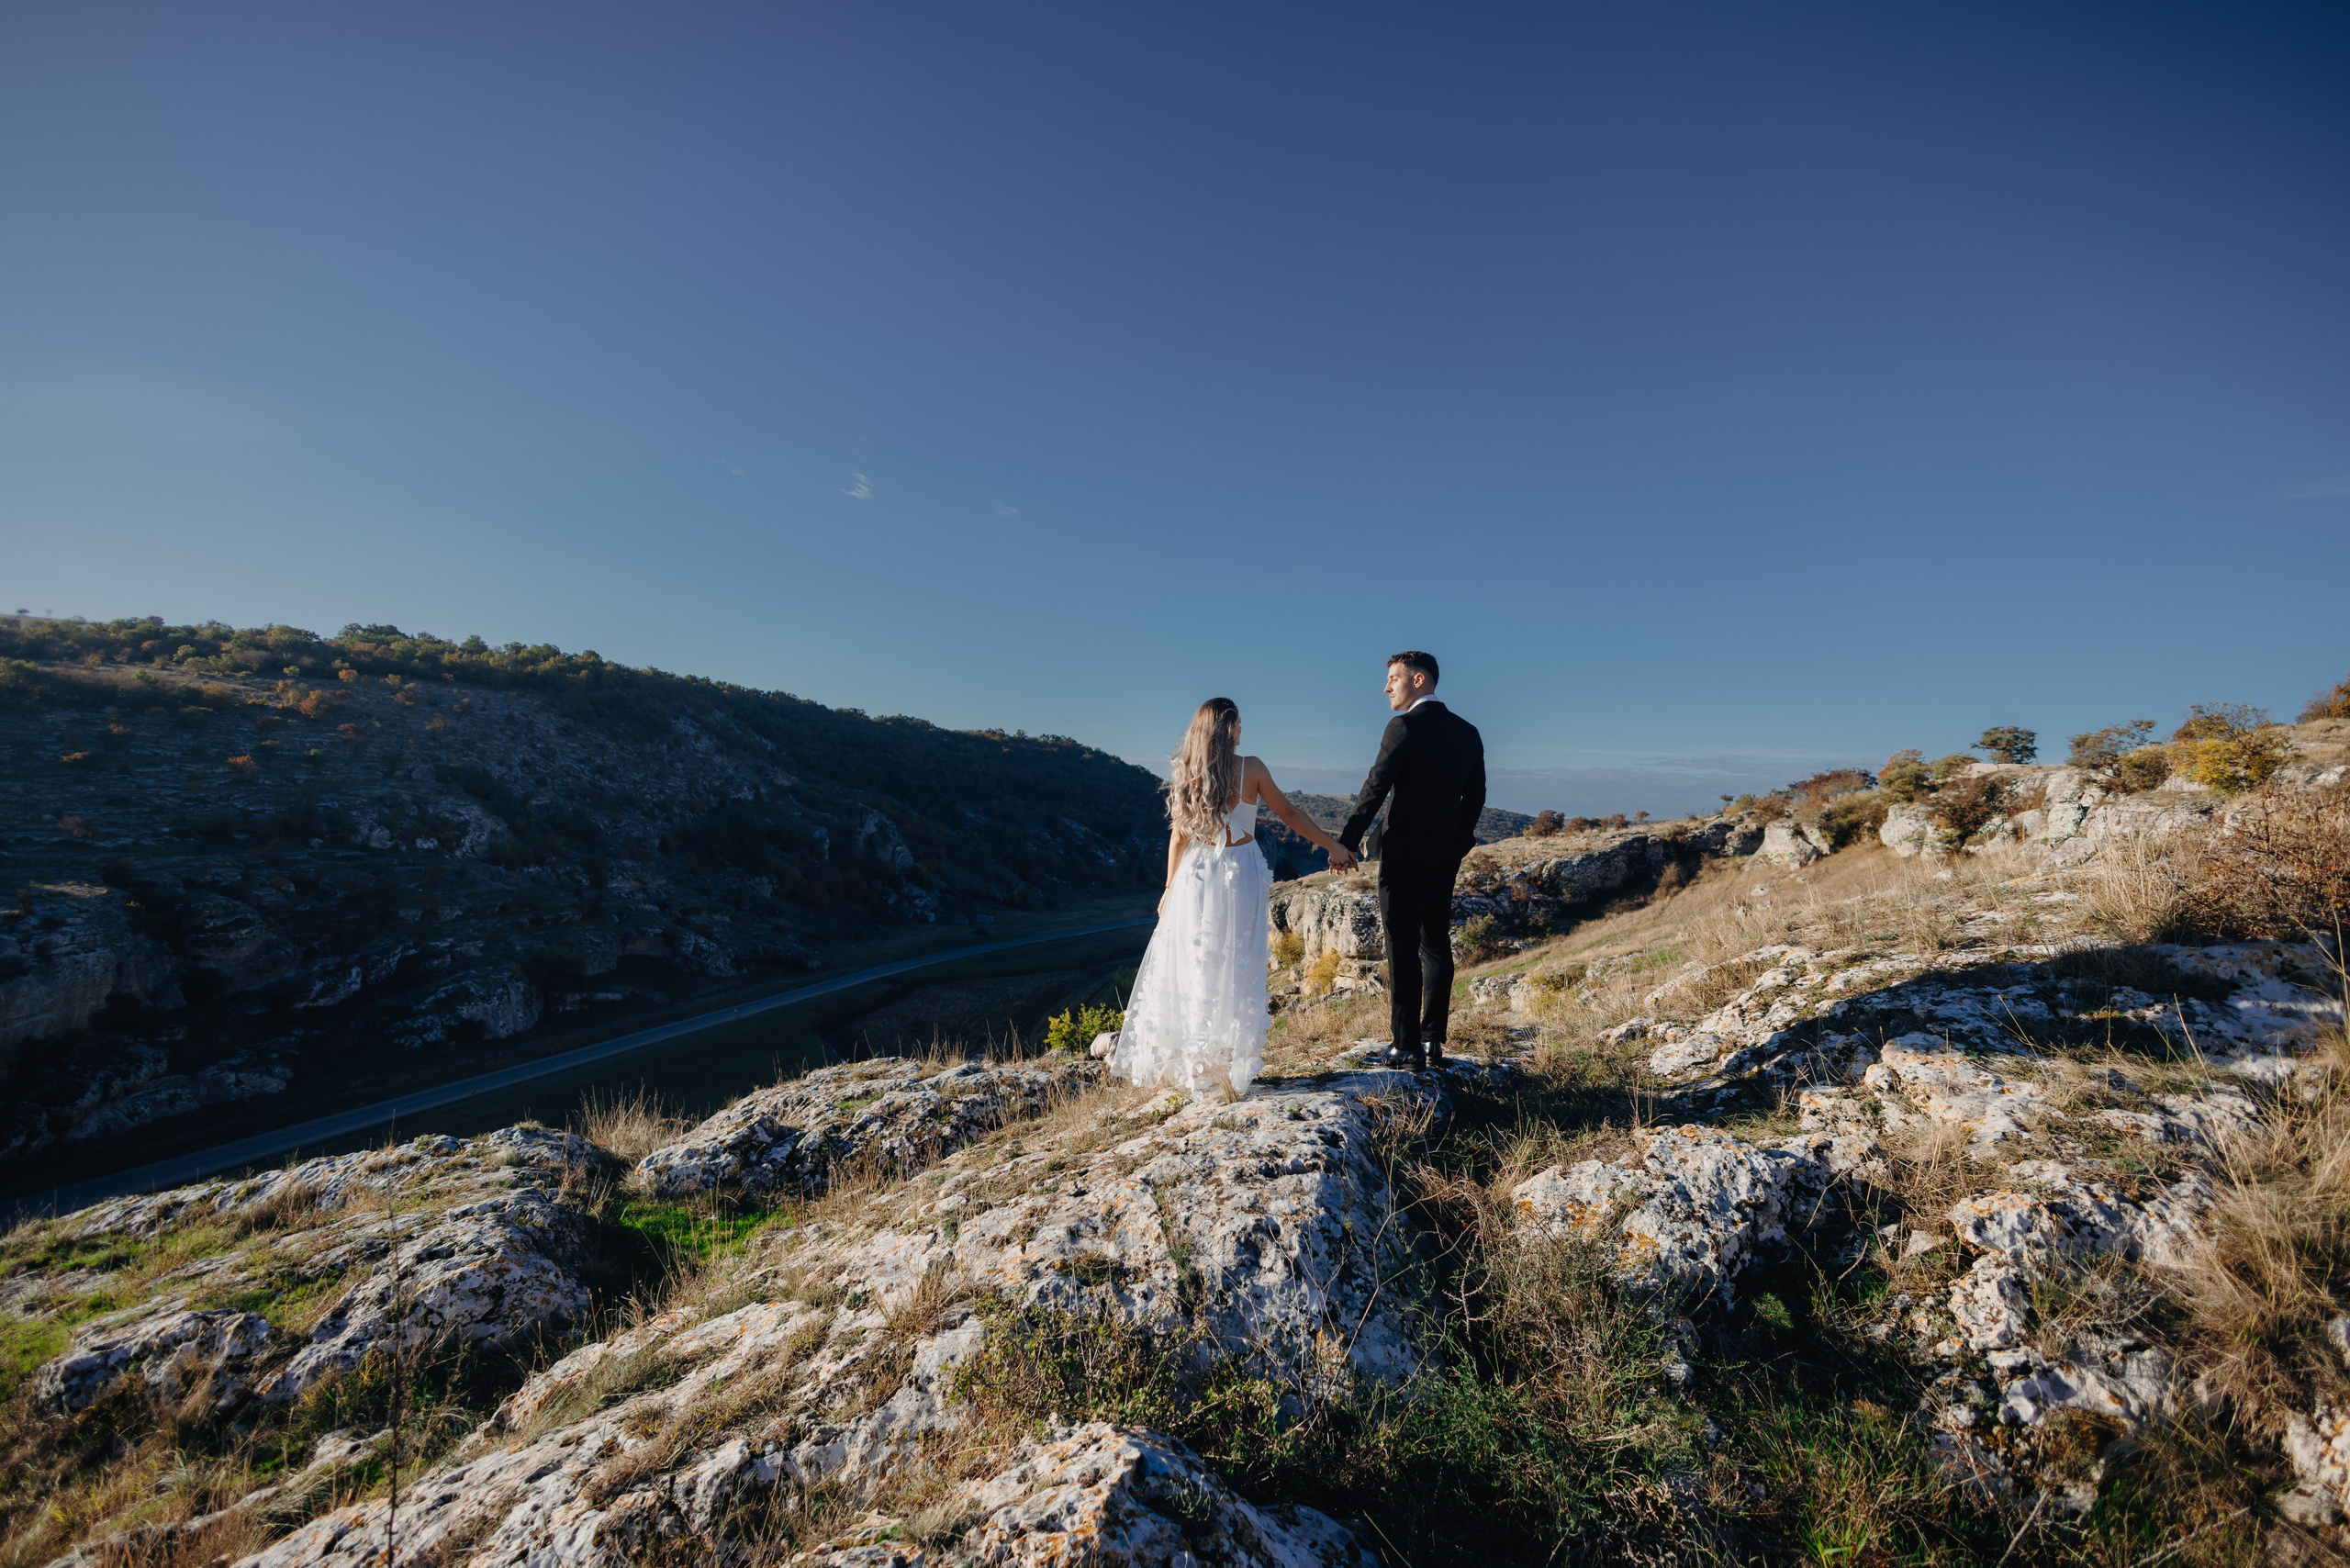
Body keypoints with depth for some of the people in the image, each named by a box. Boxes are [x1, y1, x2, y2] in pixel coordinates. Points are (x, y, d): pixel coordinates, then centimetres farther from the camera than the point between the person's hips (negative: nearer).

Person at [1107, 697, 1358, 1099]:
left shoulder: (1186, 773, -2)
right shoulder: (1250, 768, -7)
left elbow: (1178, 837, 2)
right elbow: (1290, 815, -1)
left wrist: (1170, 888, 12)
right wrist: (1335, 847, 9)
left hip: (1195, 876, 2)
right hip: (1240, 876, -2)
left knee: (1189, 965, 12)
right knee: (1234, 969, 7)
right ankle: (1228, 1062, 16)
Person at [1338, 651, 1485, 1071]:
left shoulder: (1405, 726, -12)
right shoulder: (1468, 732, 10)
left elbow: (1376, 788, -14)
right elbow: (1475, 796, 14)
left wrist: (1347, 842, -9)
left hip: (1405, 852, -7)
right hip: (1446, 855, 7)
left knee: (1403, 947, -2)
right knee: (1436, 944, 13)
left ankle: (1406, 1046, 2)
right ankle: (1433, 1042, 19)